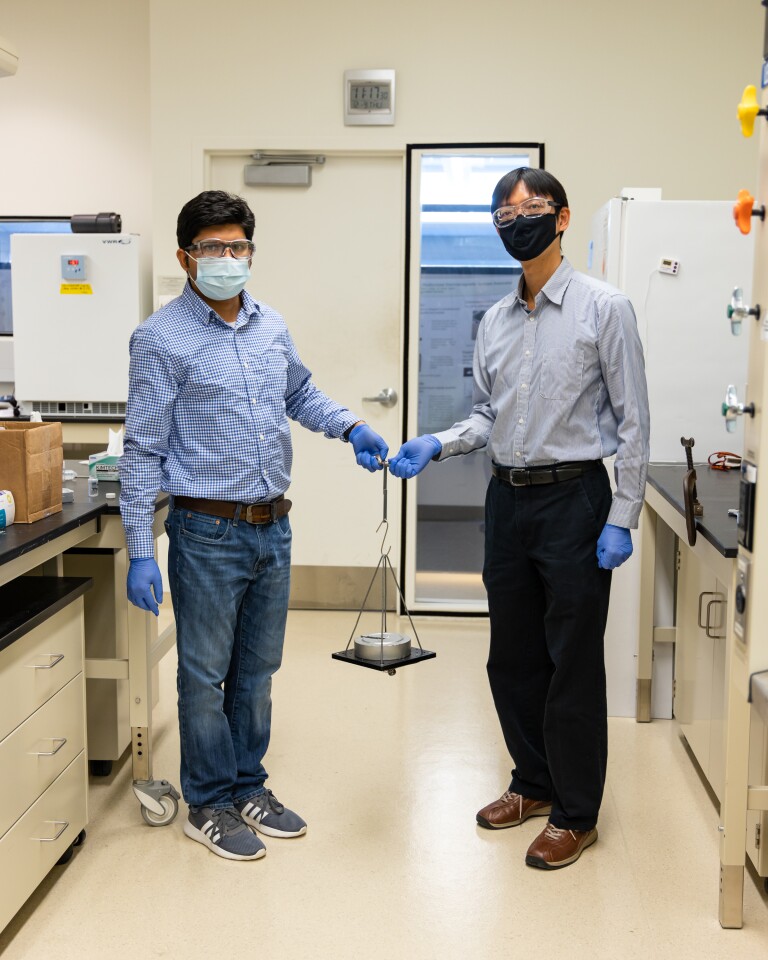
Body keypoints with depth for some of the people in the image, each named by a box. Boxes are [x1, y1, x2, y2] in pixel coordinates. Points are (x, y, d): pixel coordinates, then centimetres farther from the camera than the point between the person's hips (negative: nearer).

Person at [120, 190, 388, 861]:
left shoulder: (271, 327, 8)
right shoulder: (163, 338, -10)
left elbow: (300, 392, 27)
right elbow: (143, 449, -11)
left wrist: (350, 427, 8)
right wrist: (140, 552, -14)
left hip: (273, 528, 6)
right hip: (209, 533, -6)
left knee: (258, 669, 16)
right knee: (206, 675, 6)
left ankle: (248, 788, 32)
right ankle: (208, 806, 22)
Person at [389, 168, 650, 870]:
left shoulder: (603, 308, -7)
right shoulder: (495, 321, 11)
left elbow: (633, 422, -8)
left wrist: (621, 519, -13)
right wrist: (436, 445, -2)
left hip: (573, 499, -6)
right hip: (508, 498, 6)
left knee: (574, 666, 2)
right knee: (512, 658, 14)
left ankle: (575, 814, 17)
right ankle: (534, 783, 33)